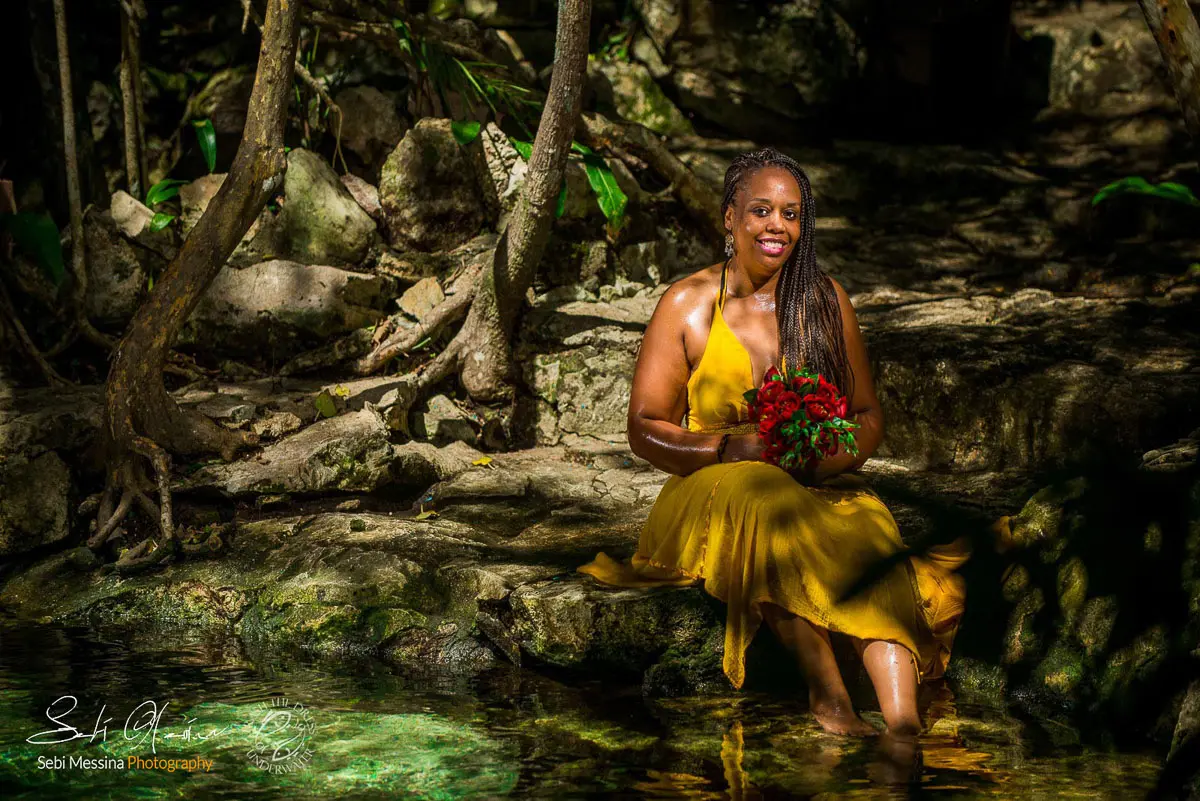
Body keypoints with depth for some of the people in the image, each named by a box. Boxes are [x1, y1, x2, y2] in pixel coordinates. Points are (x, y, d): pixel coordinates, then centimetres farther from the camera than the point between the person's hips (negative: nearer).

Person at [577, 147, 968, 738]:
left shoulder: (824, 300, 12)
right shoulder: (687, 304, 4)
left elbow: (869, 417, 13)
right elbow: (644, 430, 2)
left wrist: (830, 453, -11)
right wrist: (727, 447, -16)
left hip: (821, 487, 2)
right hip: (714, 488, -2)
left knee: (868, 529, -34)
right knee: (760, 494, -39)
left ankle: (901, 718, -52)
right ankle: (827, 692, -44)